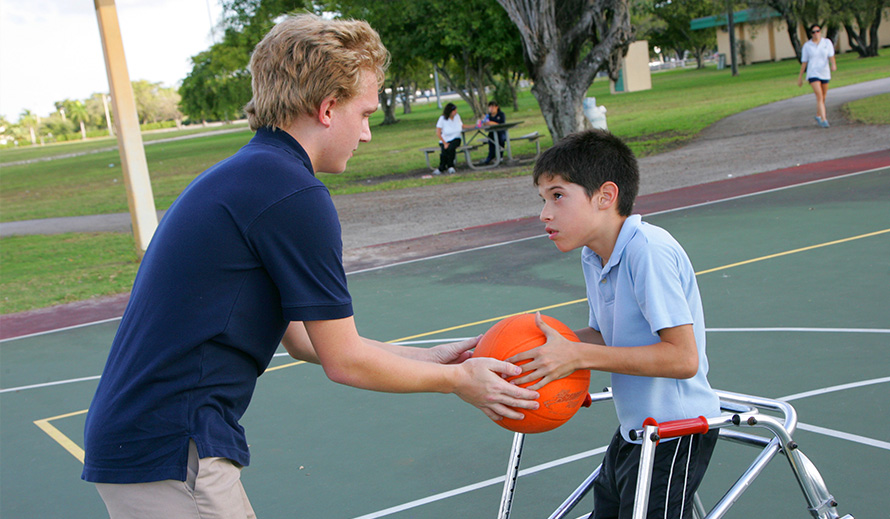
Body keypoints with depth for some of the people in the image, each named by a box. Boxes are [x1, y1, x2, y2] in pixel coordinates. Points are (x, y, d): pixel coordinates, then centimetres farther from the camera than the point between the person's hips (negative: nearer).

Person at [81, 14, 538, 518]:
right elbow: (344, 361, -12)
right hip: (170, 457, -9)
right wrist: (459, 380, 2)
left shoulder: (239, 176, 13)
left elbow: (305, 340, 16)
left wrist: (429, 358, 17)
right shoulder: (294, 194, -18)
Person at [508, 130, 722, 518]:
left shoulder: (648, 249, -25)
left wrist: (578, 356, -28)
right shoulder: (592, 256, 4)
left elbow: (683, 357, -29)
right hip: (634, 428, 9)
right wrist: (555, 345, -9)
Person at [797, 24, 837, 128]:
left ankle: (818, 116, 37)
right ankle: (824, 120, -21)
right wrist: (800, 77, 5)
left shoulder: (827, 42, 3)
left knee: (823, 97, 13)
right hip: (813, 74, -3)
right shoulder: (807, 46, 0)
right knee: (819, 96, -17)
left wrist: (833, 64, -29)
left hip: (824, 73, 3)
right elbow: (804, 62, 4)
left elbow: (831, 56, -7)